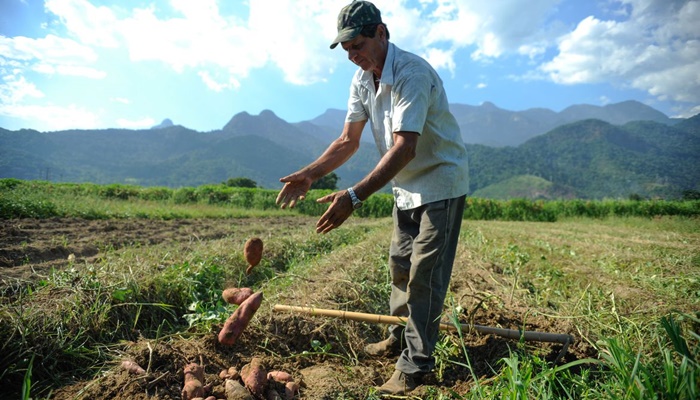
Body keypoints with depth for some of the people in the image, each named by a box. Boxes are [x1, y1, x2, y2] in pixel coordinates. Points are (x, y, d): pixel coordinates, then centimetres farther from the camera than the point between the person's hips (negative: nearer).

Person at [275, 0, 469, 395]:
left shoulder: (412, 73, -26)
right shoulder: (363, 78, 1)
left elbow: (404, 148, -35)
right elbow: (349, 141, 1)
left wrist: (354, 197, -42)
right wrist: (310, 174, -13)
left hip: (441, 184, -8)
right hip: (406, 188, 8)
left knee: (424, 274, -5)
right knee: (399, 264, 16)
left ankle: (415, 365, 9)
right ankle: (401, 336, 36)